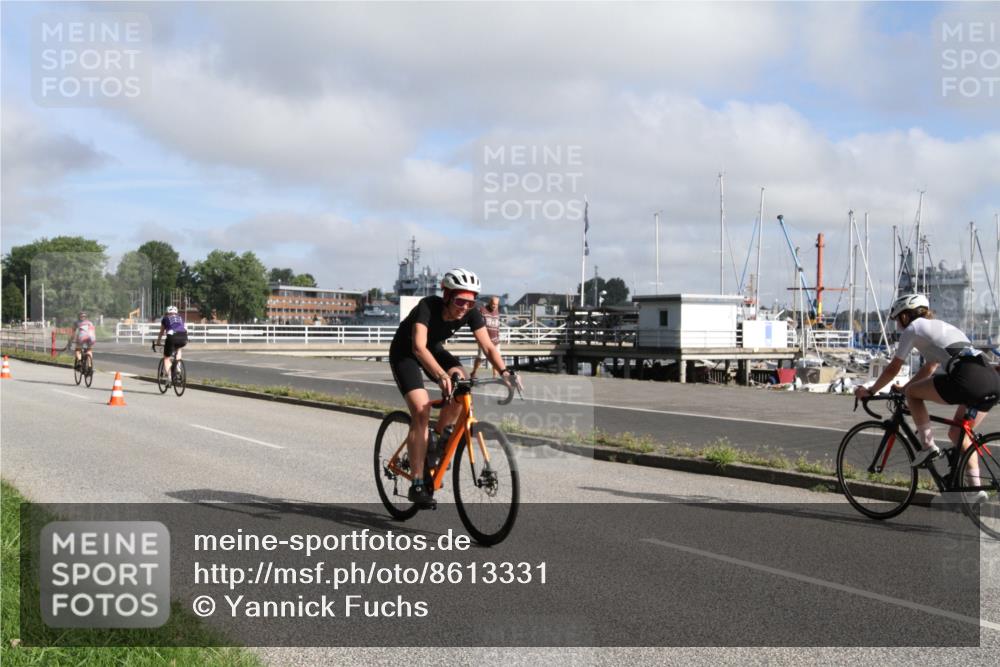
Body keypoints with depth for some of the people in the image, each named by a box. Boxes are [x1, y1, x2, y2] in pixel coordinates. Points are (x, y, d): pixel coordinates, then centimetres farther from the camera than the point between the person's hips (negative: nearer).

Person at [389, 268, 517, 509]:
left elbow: (487, 346, -22)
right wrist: (441, 375, -60)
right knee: (421, 409, -21)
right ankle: (417, 485, -19)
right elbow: (418, 347, -45)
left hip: (434, 350, 5)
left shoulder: (471, 314, -20)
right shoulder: (428, 306, -34)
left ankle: (439, 440, 0)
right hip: (404, 352, -5)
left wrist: (504, 371, -40)